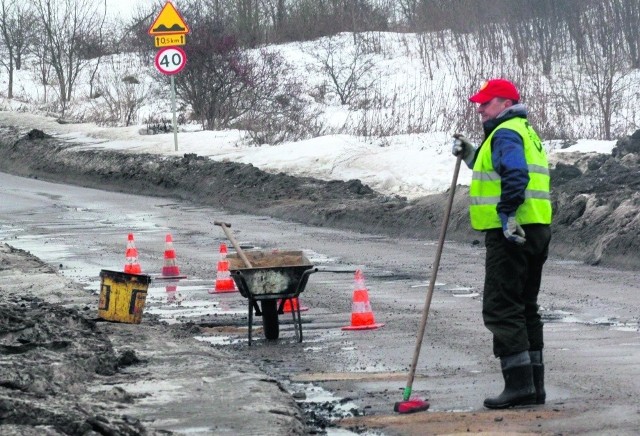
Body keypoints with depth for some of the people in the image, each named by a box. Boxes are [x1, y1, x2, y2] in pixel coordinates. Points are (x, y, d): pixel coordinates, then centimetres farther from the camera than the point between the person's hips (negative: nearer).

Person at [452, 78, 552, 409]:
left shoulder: (505, 134, -10)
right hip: (535, 232, 10)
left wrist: (507, 215, -28)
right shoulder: (527, 133, 23)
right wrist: (471, 155, 27)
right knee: (525, 308, 14)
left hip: (510, 234, -10)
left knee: (501, 308, -9)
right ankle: (534, 387, 15)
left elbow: (515, 175, -25)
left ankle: (519, 383, -14)